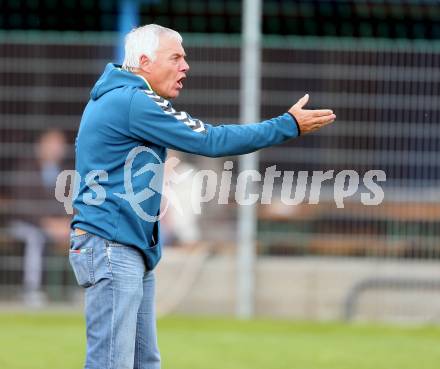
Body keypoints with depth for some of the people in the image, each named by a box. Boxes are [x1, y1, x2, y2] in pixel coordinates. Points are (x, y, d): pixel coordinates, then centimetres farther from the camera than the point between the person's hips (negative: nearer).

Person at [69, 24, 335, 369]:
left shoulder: (114, 99, 18)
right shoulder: (133, 101, -14)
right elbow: (210, 141, -14)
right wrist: (288, 125, -9)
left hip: (135, 250, 11)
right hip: (112, 249, -11)